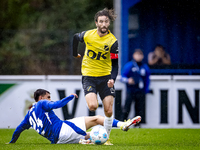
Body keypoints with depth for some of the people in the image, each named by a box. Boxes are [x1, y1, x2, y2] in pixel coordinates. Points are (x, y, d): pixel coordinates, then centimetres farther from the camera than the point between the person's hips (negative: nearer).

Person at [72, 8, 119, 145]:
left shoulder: (112, 41, -10)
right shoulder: (87, 35, -8)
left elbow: (115, 64, -9)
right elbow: (75, 37, 17)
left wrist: (113, 79, -25)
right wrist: (75, 53, 25)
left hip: (105, 77, 0)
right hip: (89, 76, 0)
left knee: (109, 111, -4)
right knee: (93, 106, -24)